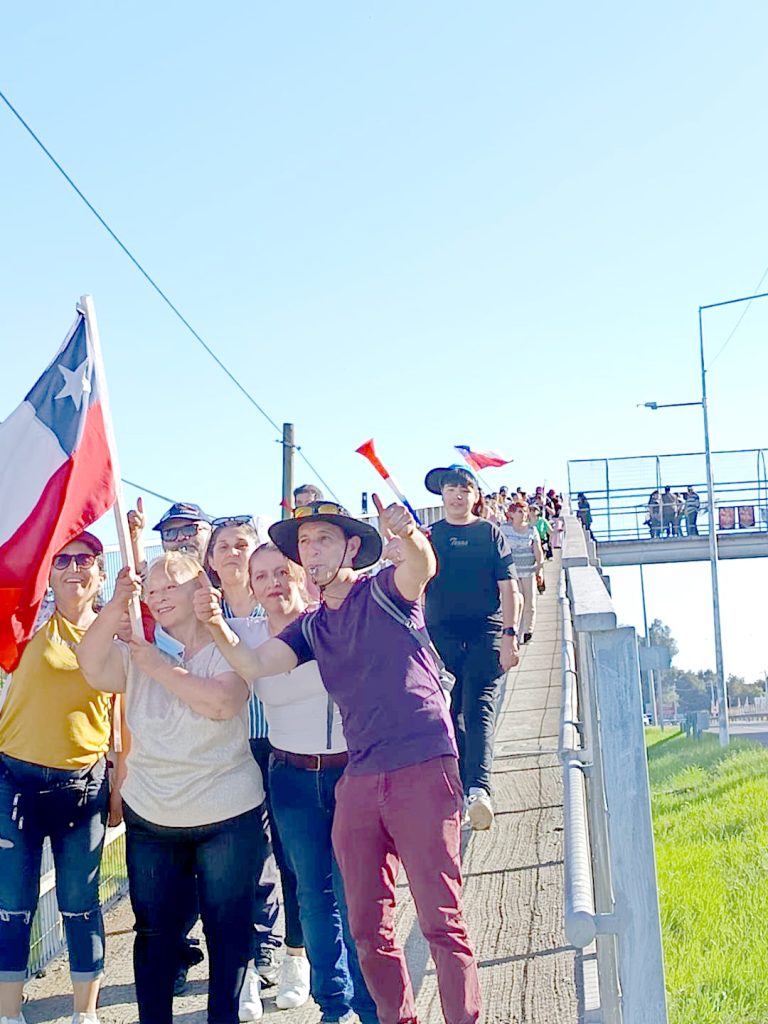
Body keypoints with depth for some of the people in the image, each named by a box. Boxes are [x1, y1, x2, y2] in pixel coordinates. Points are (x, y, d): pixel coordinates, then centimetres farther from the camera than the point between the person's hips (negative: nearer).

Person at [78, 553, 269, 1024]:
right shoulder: (140, 649, 5)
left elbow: (221, 702, -25)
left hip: (227, 817, -3)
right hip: (150, 817, 4)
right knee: (154, 932, 11)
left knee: (229, 927, 7)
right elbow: (93, 667, -14)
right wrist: (117, 604, -27)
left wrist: (159, 667, -20)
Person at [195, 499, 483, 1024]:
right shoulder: (311, 627, 16)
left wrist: (408, 535, -46)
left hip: (424, 767, -6)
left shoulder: (384, 590, -1)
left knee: (442, 919, -5)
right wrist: (217, 626, -17)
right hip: (359, 778, 6)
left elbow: (424, 567, -23)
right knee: (368, 926, 11)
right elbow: (254, 664, 2)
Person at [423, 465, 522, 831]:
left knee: (479, 709, -8)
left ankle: (479, 790, -15)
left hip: (486, 633, -2)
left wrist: (509, 635, -6)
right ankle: (458, 793, -2)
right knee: (449, 716, -1)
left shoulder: (490, 533, 7)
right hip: (441, 635, 2)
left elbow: (508, 588, 3)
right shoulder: (428, 536, 10)